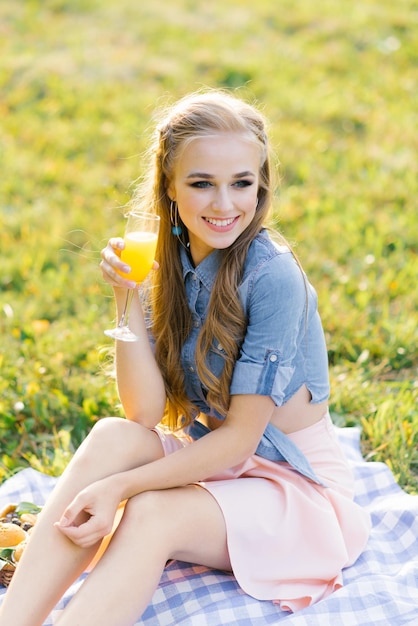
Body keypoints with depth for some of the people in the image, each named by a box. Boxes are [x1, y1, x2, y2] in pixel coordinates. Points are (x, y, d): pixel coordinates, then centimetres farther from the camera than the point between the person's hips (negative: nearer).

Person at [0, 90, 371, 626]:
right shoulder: (170, 264, -2)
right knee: (111, 437, -22)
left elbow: (242, 436, -20)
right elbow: (145, 414, -10)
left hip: (297, 484, -5)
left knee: (152, 513, -30)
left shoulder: (272, 276, -22)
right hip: (211, 459, 5)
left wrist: (121, 486, -24)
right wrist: (127, 300, -19)